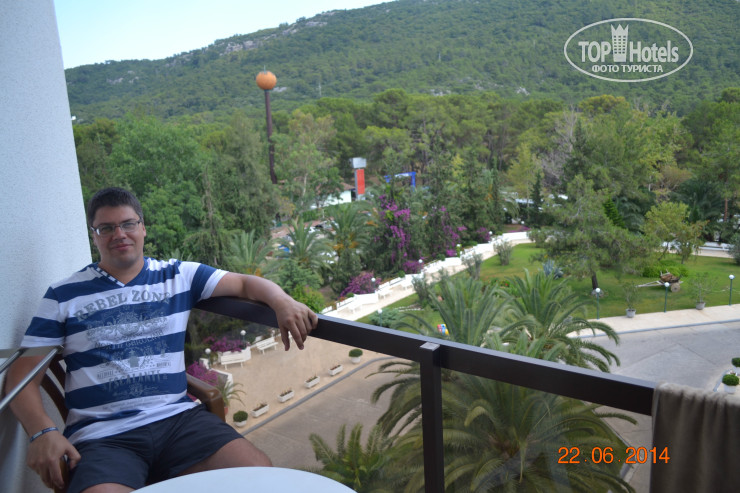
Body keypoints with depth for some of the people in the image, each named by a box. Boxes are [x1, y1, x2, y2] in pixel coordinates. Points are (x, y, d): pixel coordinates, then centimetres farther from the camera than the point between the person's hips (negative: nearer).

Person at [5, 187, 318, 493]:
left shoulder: (179, 276, 13)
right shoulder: (64, 296, 10)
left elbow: (245, 283, 7)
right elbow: (22, 376, 8)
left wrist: (282, 302, -16)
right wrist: (42, 432, -12)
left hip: (177, 417, 1)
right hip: (101, 436, -1)